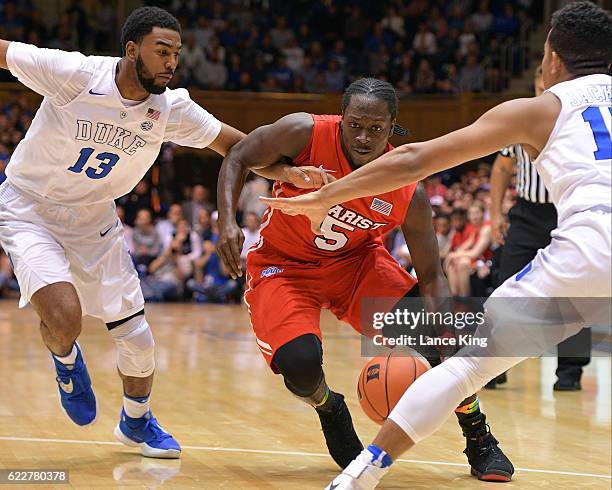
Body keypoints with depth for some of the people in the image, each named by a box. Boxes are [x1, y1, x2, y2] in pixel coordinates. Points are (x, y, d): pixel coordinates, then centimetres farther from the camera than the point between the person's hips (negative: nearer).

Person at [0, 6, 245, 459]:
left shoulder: (172, 108, -13)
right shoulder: (74, 74, -26)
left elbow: (237, 146, -3)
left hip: (93, 219, 4)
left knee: (138, 339, 3)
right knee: (65, 316, -28)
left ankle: (137, 423, 34)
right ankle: (66, 360, 11)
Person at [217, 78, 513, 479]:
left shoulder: (409, 195, -22)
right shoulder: (305, 133, -27)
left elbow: (431, 276, -14)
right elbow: (238, 158, -11)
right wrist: (227, 222, -27)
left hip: (354, 261, 2)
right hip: (281, 265, -2)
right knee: (300, 363, -28)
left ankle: (480, 442, 12)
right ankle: (329, 409, 11)